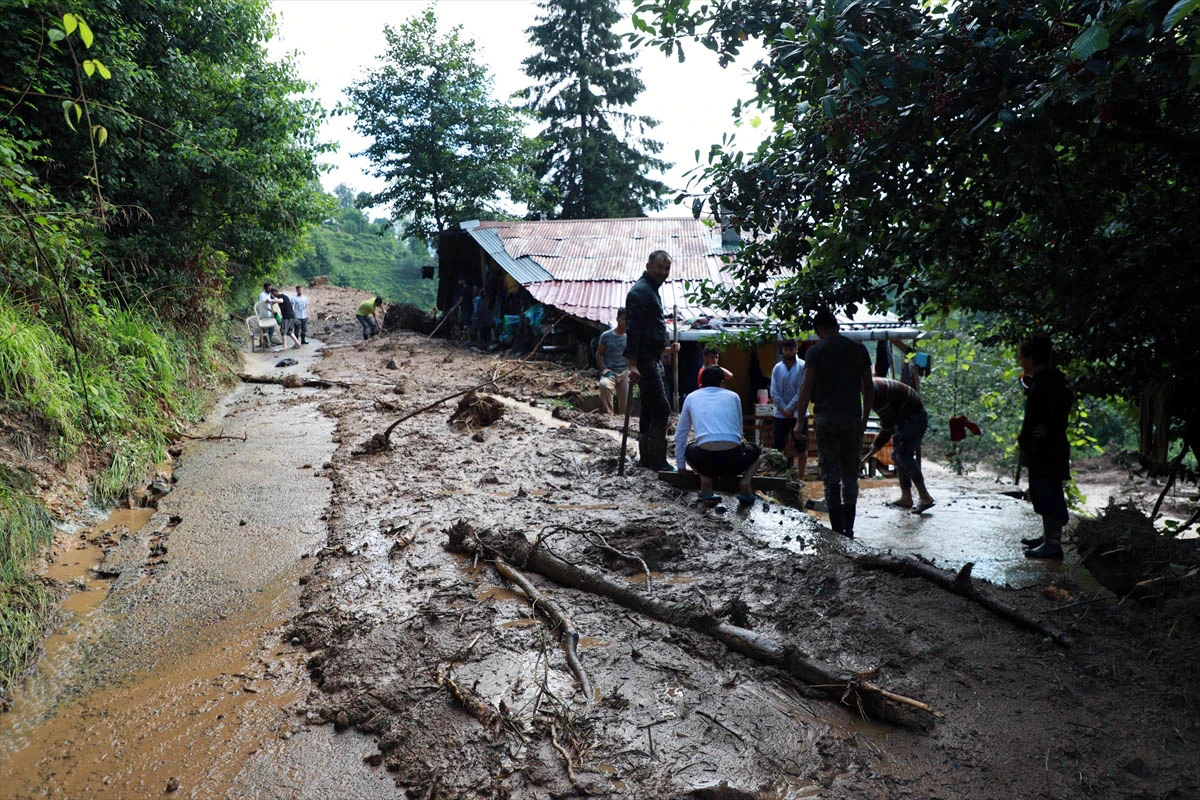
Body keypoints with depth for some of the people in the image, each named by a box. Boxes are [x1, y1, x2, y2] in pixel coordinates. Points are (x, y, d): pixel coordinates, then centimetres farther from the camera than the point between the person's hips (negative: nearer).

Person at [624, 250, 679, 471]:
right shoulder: (640, 291, -12)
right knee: (661, 410, -10)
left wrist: (667, 347, 19)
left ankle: (647, 457, 20)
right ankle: (657, 460, -6)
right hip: (645, 361, -11)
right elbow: (633, 329, -20)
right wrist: (632, 364, -26)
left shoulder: (651, 290, 20)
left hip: (653, 359, 11)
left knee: (650, 410, 13)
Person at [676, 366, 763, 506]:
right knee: (757, 450, 34)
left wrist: (681, 465, 38)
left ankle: (705, 480, 9)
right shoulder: (733, 396, 21)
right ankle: (744, 481, 6)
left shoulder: (691, 397, 20)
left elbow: (680, 435, 26)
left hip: (705, 459, 0)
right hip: (733, 458, 0)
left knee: (688, 450, 36)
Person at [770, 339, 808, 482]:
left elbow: (802, 392, -10)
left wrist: (790, 409, -14)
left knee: (801, 448, 4)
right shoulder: (777, 368, 5)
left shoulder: (803, 367, -5)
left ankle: (801, 478, 13)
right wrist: (784, 409, -10)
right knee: (777, 448, 4)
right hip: (780, 414, 3)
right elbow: (774, 392, 1)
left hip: (799, 414, -3)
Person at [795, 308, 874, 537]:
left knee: (831, 475, 2)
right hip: (853, 418, 3)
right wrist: (865, 417, 18)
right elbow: (868, 388, 9)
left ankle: (837, 530, 2)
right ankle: (849, 529, 14)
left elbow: (806, 387, -7)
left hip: (826, 418, -3)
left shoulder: (816, 351, -4)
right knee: (851, 475, 12)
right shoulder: (859, 349, 6)